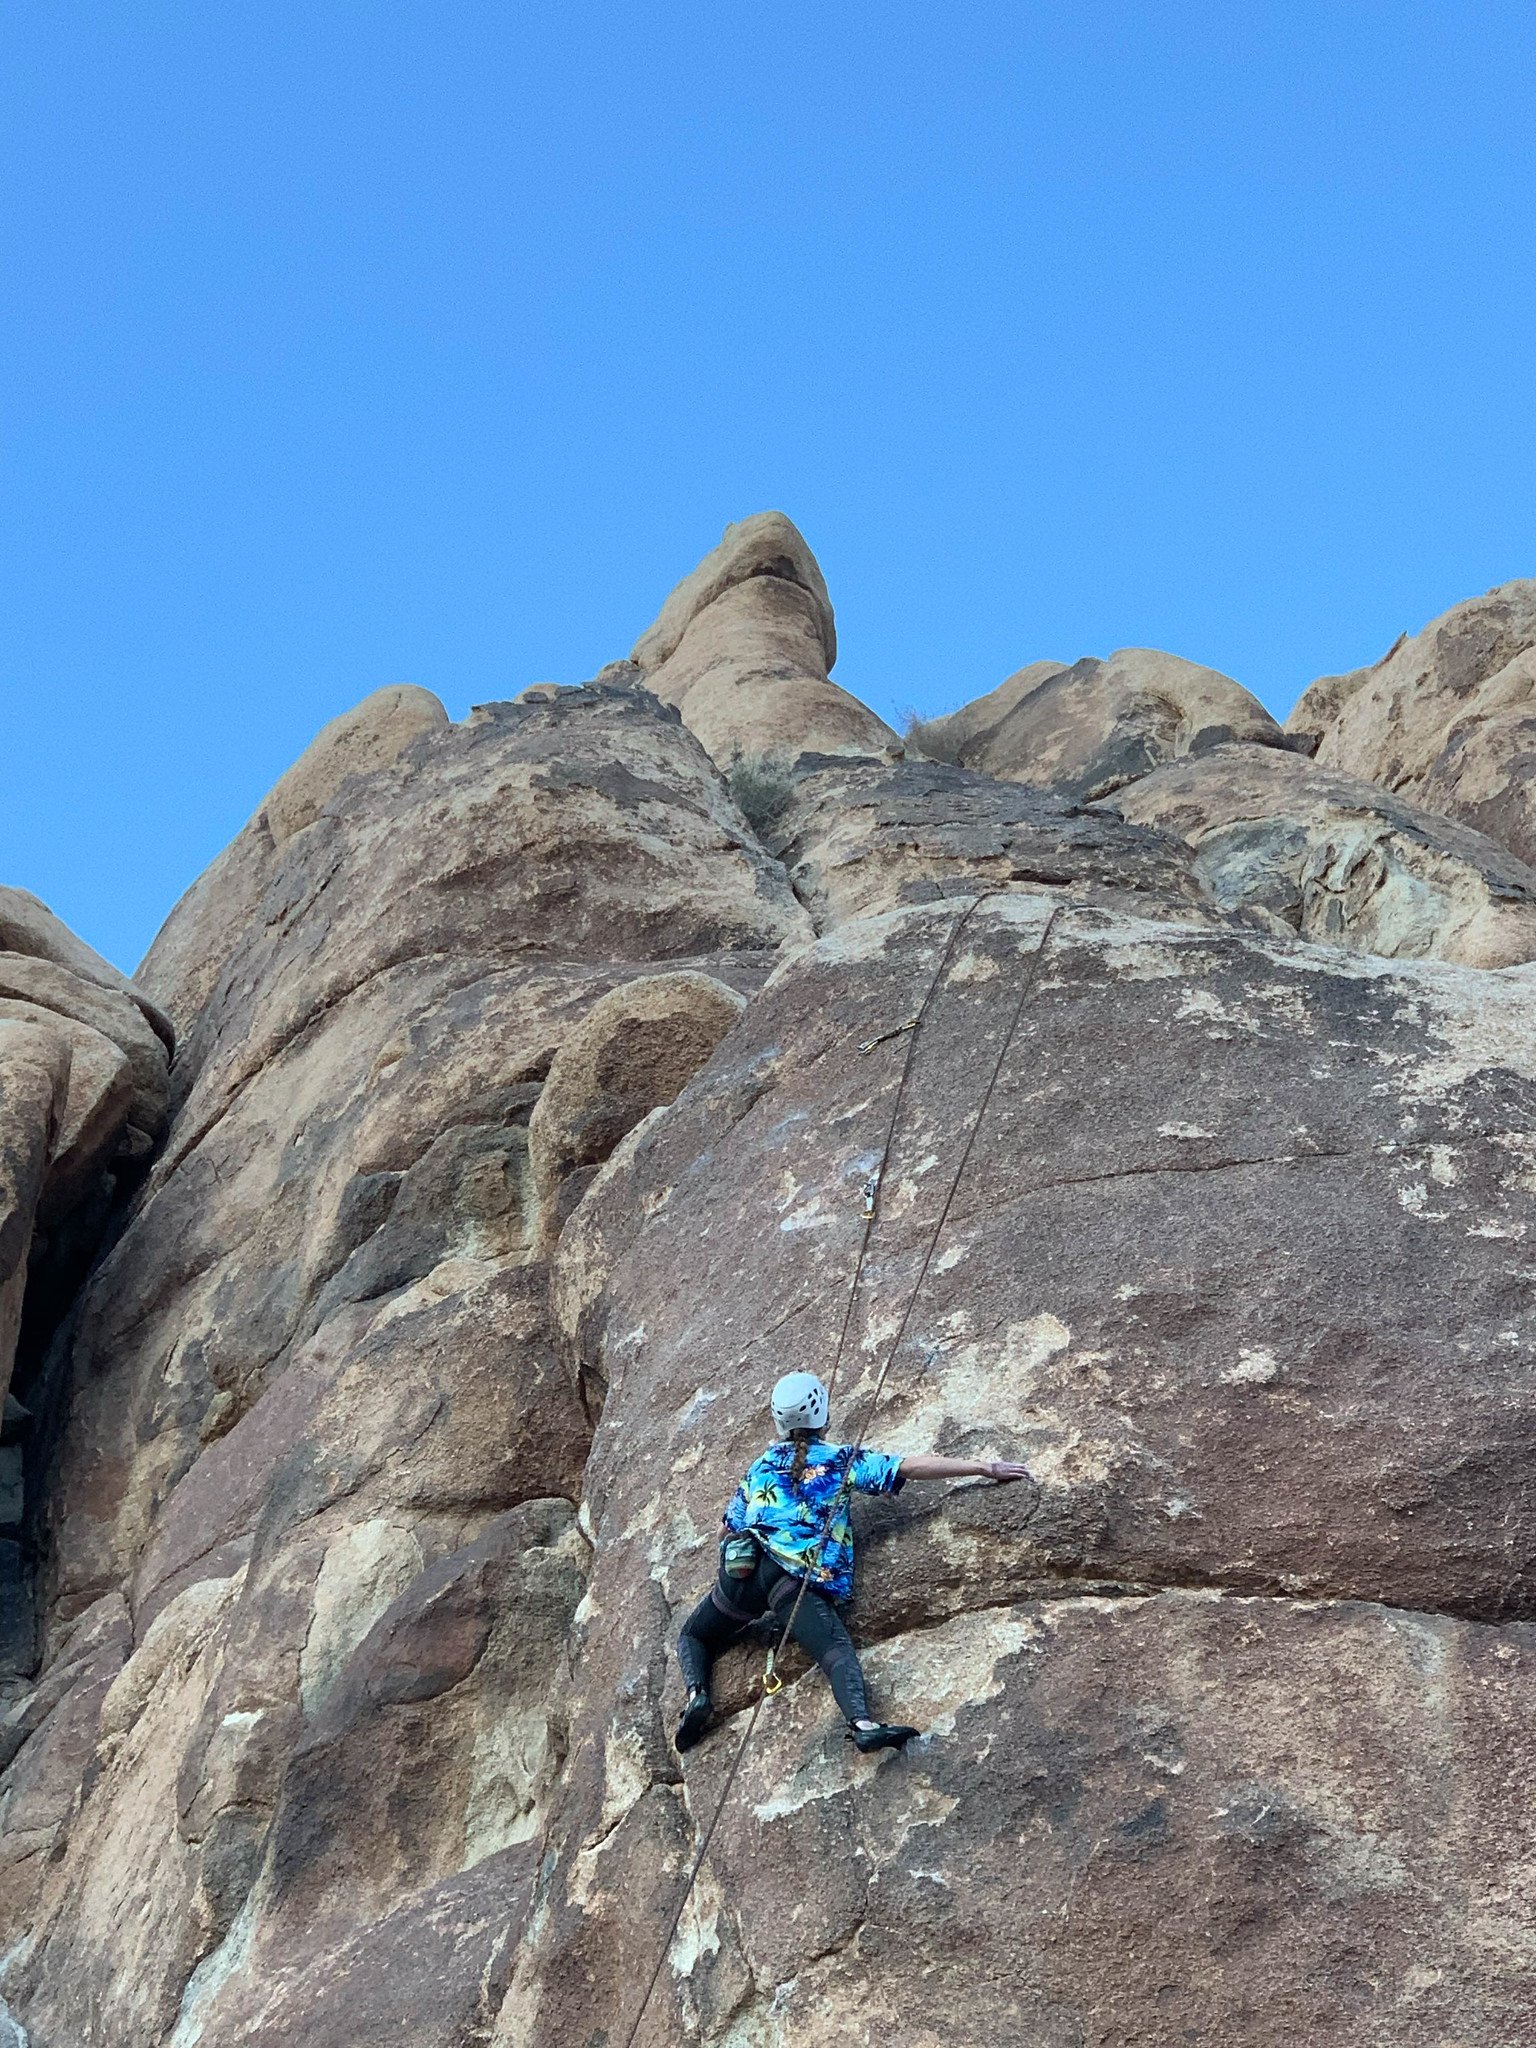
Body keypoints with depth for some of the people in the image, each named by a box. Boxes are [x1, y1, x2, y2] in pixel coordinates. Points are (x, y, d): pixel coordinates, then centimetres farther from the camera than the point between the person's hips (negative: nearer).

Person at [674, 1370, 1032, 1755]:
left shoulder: (762, 1465, 25)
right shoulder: (840, 1459, 14)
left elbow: (725, 1531, 31)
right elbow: (911, 1467, 3)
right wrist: (985, 1468, 5)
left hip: (742, 1566, 4)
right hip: (797, 1579, -4)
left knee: (693, 1636, 24)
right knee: (837, 1650, -20)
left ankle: (696, 1695, -7)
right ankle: (862, 1722, -49)